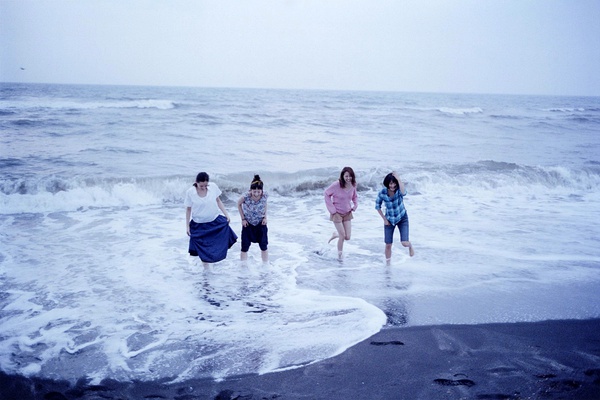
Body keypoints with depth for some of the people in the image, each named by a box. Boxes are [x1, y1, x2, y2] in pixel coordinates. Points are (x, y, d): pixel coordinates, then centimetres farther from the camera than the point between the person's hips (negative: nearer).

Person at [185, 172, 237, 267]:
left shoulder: (213, 187, -11)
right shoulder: (190, 192, -15)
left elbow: (218, 201, 4)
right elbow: (188, 209, -4)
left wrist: (226, 214, 0)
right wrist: (187, 226, -2)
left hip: (216, 221, 2)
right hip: (199, 225, -2)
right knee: (203, 250, 5)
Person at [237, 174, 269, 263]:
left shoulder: (265, 195, -24)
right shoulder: (246, 196, -30)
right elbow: (239, 204, -8)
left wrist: (265, 217, -6)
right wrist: (243, 219, -9)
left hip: (260, 223, 2)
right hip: (248, 223, -1)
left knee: (263, 246, 6)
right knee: (245, 247, 1)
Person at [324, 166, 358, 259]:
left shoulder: (353, 185, -8)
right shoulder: (336, 185, -23)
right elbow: (327, 194, -8)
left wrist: (355, 205, -3)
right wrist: (332, 209, -11)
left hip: (347, 213, 5)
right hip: (337, 213, -5)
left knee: (347, 237, 4)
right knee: (342, 236, -3)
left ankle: (335, 234, 36)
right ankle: (339, 255, 18)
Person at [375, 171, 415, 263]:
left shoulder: (399, 191, -22)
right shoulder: (382, 193, -18)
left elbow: (403, 192, -48)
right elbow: (377, 206, -2)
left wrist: (398, 178, -45)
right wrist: (384, 219, -4)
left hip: (402, 218, -1)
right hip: (389, 220, 1)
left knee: (405, 243, -12)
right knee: (388, 245, 2)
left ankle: (410, 246, 26)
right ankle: (388, 264, 25)